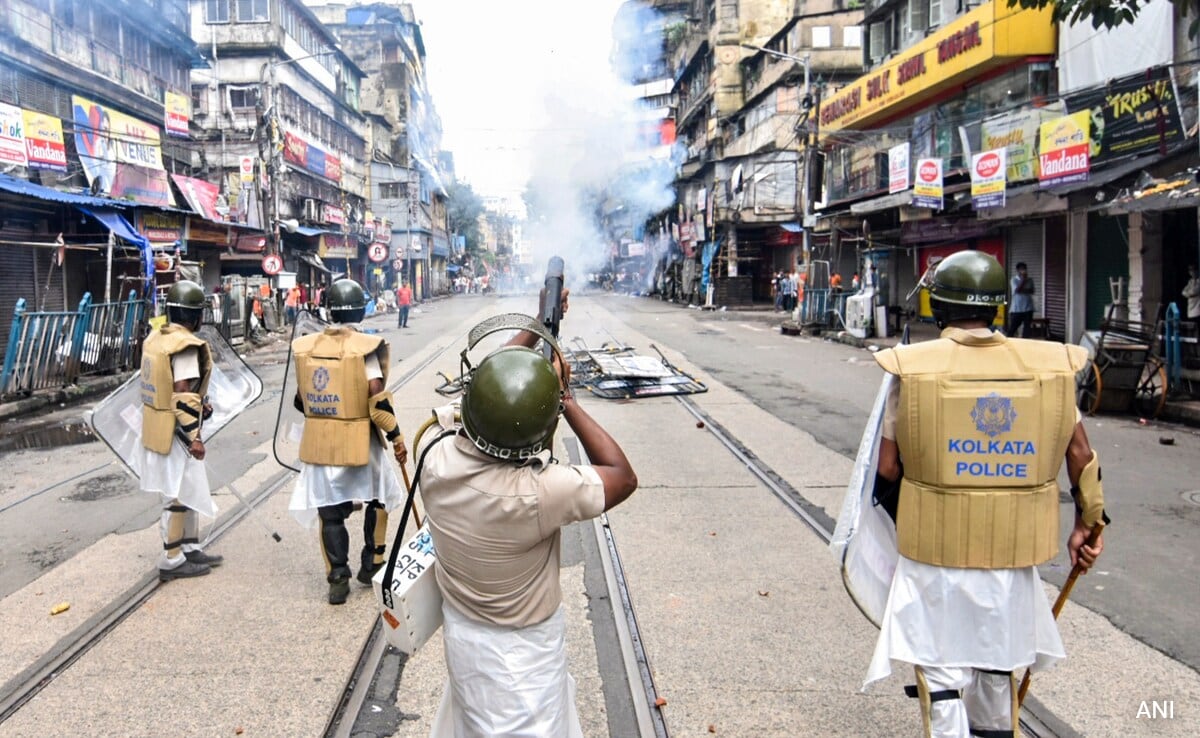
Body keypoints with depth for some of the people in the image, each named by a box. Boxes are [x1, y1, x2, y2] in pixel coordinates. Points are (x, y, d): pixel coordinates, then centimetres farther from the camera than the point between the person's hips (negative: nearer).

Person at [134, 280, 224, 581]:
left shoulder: (155, 338, 9)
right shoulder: (186, 347, -20)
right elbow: (183, 396, -23)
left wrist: (199, 405, 13)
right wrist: (194, 437, -18)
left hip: (155, 429, 9)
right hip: (174, 434, -9)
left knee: (188, 490, 19)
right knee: (179, 496, 2)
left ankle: (190, 549, 29)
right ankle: (171, 561, 11)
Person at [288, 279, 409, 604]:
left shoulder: (305, 346, 2)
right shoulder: (365, 347, -13)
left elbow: (301, 399, 9)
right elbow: (378, 399, -16)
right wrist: (396, 437, -5)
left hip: (319, 441, 3)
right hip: (358, 441, -3)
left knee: (330, 512, 11)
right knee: (377, 498, 20)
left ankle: (338, 579, 11)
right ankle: (371, 564, 26)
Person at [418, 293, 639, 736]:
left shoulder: (435, 454, -23)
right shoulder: (537, 492, -38)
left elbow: (490, 382, -3)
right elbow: (623, 476, -19)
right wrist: (566, 399, -16)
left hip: (462, 630, 5)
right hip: (522, 650, -5)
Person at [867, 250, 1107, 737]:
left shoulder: (913, 367, -11)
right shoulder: (1047, 365, -2)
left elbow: (887, 468, -7)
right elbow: (1080, 455, 3)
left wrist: (903, 520, 11)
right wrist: (1087, 523, 16)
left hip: (935, 550, -3)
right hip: (1012, 550, 4)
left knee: (941, 666, 9)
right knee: (996, 661, 25)